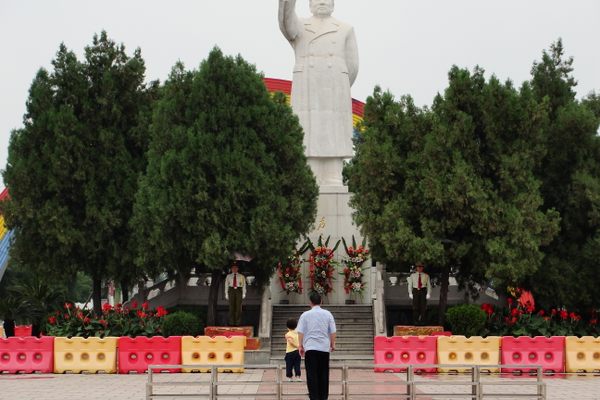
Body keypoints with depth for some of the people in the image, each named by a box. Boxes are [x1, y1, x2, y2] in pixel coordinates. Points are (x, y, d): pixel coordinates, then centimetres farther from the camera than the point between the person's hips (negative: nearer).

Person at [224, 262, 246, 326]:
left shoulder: (241, 276, 9)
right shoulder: (228, 276, 12)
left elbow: (244, 285, 5)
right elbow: (226, 285, 11)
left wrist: (244, 294, -3)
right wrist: (226, 294, 3)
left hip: (239, 290, -1)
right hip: (231, 290, 1)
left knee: (238, 307, -4)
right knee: (231, 306, -3)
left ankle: (238, 323, -2)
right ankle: (231, 323, -2)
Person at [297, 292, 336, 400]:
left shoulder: (305, 315, 0)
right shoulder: (327, 314, 4)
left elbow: (300, 332, -2)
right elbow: (332, 331, 5)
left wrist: (300, 345, 4)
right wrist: (333, 344, 16)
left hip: (310, 347, -2)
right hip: (324, 348, 2)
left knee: (312, 374, -1)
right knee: (323, 374, 9)